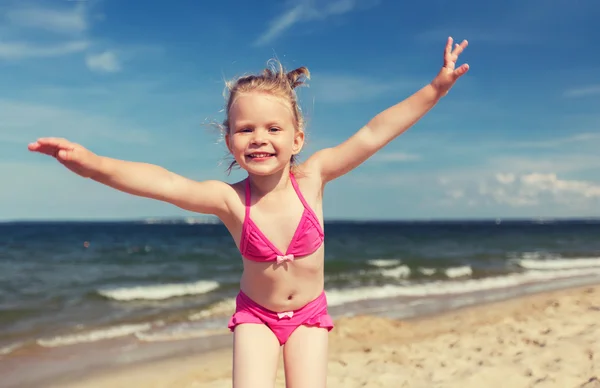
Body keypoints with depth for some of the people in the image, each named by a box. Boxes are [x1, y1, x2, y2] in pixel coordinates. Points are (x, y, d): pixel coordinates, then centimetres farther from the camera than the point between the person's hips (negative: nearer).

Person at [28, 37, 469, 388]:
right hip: (256, 313, -1)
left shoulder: (312, 177, -19)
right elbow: (165, 183, -39)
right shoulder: (230, 199, -23)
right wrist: (93, 163, -54)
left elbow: (374, 134, -21)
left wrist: (436, 88, -22)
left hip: (309, 313, 1)